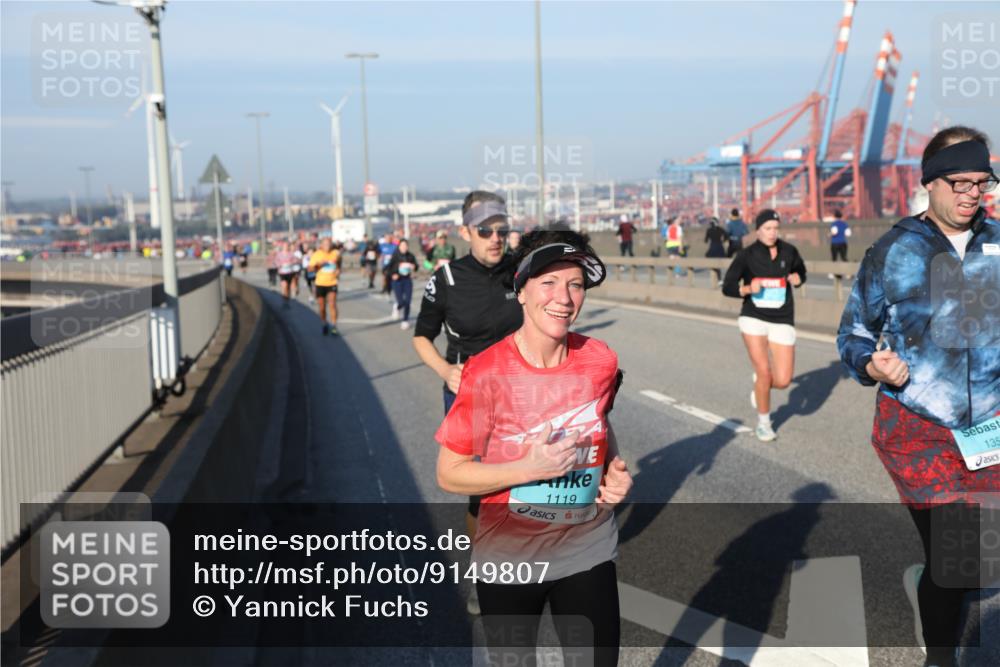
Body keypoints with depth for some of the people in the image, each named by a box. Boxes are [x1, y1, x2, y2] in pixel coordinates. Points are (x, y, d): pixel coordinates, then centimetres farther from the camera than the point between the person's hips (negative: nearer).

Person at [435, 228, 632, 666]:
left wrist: (615, 469, -4)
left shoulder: (600, 360, -7)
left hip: (588, 552, 3)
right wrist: (530, 468, -26)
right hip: (508, 559, -3)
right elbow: (449, 474, -15)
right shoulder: (487, 372, -20)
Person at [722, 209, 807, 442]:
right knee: (764, 372, -11)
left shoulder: (789, 251, -1)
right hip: (753, 319, -2)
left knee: (783, 381, -7)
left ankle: (760, 383, 31)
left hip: (782, 322, 2)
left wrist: (797, 279, -4)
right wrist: (748, 289, -22)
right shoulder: (746, 255, -7)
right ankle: (763, 422, 14)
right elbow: (727, 287, -3)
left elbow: (801, 271, 19)